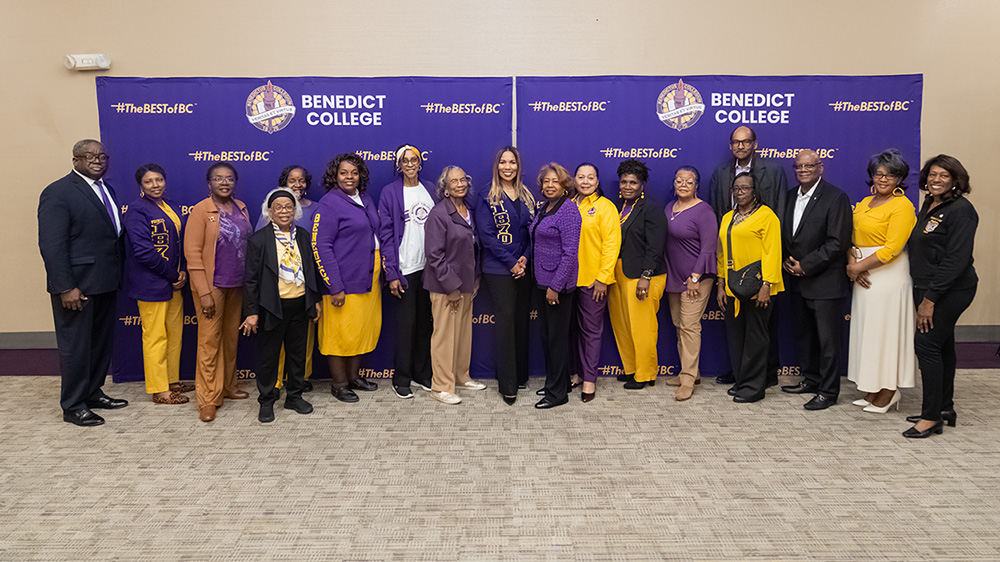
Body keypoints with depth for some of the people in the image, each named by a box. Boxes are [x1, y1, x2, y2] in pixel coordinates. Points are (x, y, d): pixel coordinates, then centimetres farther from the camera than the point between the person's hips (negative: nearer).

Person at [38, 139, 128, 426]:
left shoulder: (107, 190, 14)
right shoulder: (58, 192, -12)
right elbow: (51, 244, -17)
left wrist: (118, 274, 8)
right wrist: (65, 287, -20)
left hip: (106, 283, 8)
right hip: (77, 285, -8)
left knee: (102, 342, 17)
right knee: (75, 346, 3)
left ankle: (93, 393, 33)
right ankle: (73, 406, 15)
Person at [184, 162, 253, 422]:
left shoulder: (241, 209, 9)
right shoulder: (201, 210, -9)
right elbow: (192, 253, -12)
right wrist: (204, 292, -16)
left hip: (237, 285, 6)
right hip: (212, 285, -6)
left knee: (231, 337, 15)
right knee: (210, 341, -2)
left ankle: (228, 386, 30)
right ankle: (208, 400, 6)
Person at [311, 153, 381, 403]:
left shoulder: (365, 198, 11)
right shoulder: (329, 204, -12)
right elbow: (320, 247, -15)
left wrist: (381, 270, 13)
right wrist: (334, 286, -19)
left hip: (368, 278, 8)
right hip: (344, 281, -8)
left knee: (365, 328, 15)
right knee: (340, 331, 2)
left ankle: (354, 376, 31)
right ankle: (339, 384, 17)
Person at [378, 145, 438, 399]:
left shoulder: (430, 189, 11)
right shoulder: (390, 192, -1)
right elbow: (386, 235, -4)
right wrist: (391, 273, -10)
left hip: (430, 265, 4)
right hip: (406, 268, -4)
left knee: (426, 320, 11)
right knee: (406, 321, -1)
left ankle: (422, 373, 24)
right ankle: (401, 379, 11)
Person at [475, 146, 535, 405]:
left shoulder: (526, 197, 12)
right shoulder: (488, 199, -3)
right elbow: (487, 235, -10)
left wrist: (525, 258, -6)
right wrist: (512, 263, -13)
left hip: (523, 270, 5)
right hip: (498, 271, -5)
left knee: (522, 321, 9)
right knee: (505, 321, -5)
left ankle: (521, 375, 22)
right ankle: (507, 385, 2)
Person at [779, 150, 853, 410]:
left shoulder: (836, 197, -10)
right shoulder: (791, 196, 12)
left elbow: (837, 242, -16)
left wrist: (805, 266, -15)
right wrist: (786, 262, 0)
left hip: (825, 281, -7)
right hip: (796, 281, 7)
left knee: (828, 338, 0)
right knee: (804, 335, 17)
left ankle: (828, 391, 9)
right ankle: (810, 380, 32)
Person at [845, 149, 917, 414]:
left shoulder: (902, 206, -10)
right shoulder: (865, 203, 14)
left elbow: (892, 248, -17)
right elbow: (852, 237, 11)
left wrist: (857, 267, -13)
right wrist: (852, 264, -7)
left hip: (889, 275, -7)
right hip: (865, 277, 8)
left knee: (886, 330, -1)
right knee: (868, 330, 10)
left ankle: (889, 391, 11)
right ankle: (872, 390, 19)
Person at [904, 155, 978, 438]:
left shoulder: (961, 210, -13)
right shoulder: (928, 205, 13)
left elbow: (956, 260, -19)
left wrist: (930, 298, -21)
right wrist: (924, 296, 11)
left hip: (950, 290, -9)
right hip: (927, 288, 9)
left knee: (926, 343, -11)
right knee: (942, 345, 14)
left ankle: (932, 416, -3)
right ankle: (945, 407, 25)